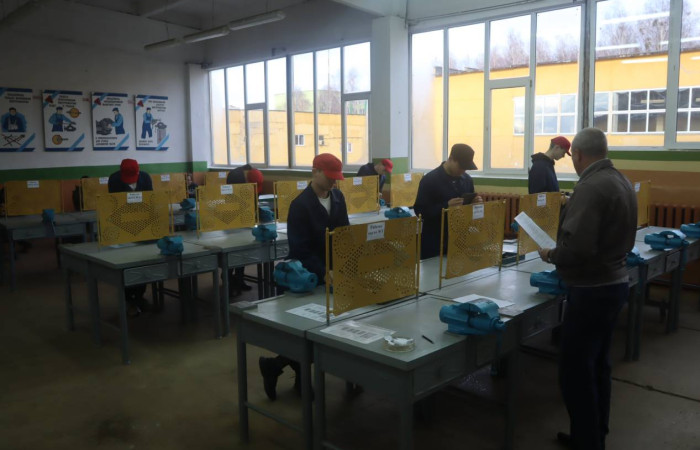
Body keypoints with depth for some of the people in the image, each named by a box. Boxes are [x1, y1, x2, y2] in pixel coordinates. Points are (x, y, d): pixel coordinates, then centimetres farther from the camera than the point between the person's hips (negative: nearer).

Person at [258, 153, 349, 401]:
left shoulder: (338, 197, 5)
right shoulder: (300, 205, -17)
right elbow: (300, 249, -21)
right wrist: (324, 273, -28)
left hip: (331, 272, 7)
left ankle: (302, 378, 26)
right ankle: (274, 365, 19)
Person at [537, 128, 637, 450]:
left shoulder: (590, 187, -21)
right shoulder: (622, 182, 9)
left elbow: (577, 248, -30)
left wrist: (550, 254, -11)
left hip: (592, 289, -10)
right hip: (614, 281, 10)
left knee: (575, 371, 1)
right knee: (597, 365, 19)